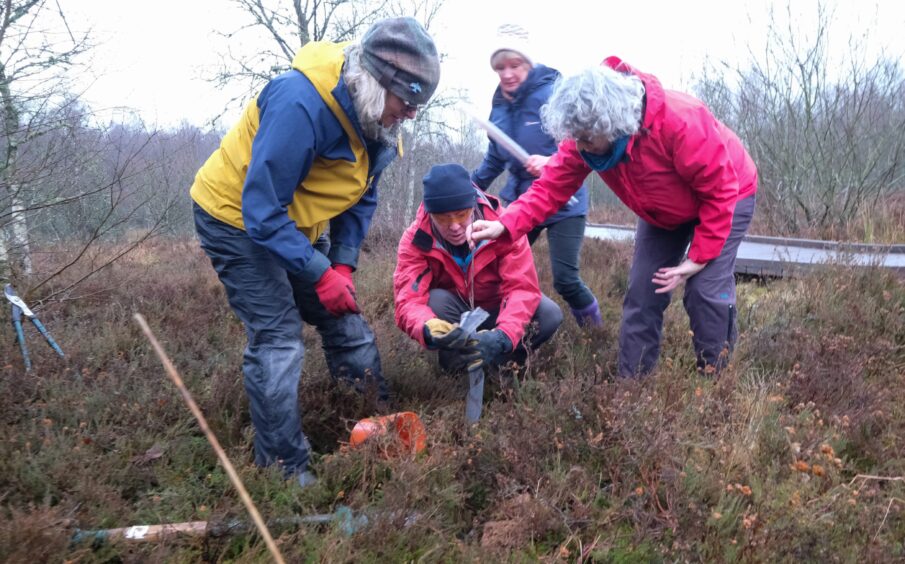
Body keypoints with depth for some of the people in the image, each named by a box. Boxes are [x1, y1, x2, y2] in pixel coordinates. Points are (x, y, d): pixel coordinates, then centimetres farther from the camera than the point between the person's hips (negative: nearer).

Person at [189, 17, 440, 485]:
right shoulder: (300, 104, -33)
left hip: (293, 222, 8)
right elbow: (262, 209, -31)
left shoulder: (376, 119, -8)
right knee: (277, 341, -12)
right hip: (236, 218, -8)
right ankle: (284, 471, 0)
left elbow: (362, 198, 2)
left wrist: (344, 265, -10)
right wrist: (320, 274, -28)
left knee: (348, 327, 7)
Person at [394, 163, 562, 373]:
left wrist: (502, 336, -51)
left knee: (549, 314, -26)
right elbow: (408, 301, -35)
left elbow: (522, 287, -32)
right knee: (436, 300, -34)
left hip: (496, 311, 1)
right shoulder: (415, 240, -25)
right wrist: (430, 330, -59)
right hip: (453, 313, -1)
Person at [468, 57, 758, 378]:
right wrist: (505, 225, -39)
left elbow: (720, 190, -31)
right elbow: (551, 188, -22)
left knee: (705, 290, -17)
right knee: (642, 294, -2)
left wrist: (699, 258, -27)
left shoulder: (679, 121, -40)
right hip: (664, 213, 6)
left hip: (727, 198, -5)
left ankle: (713, 379, 4)